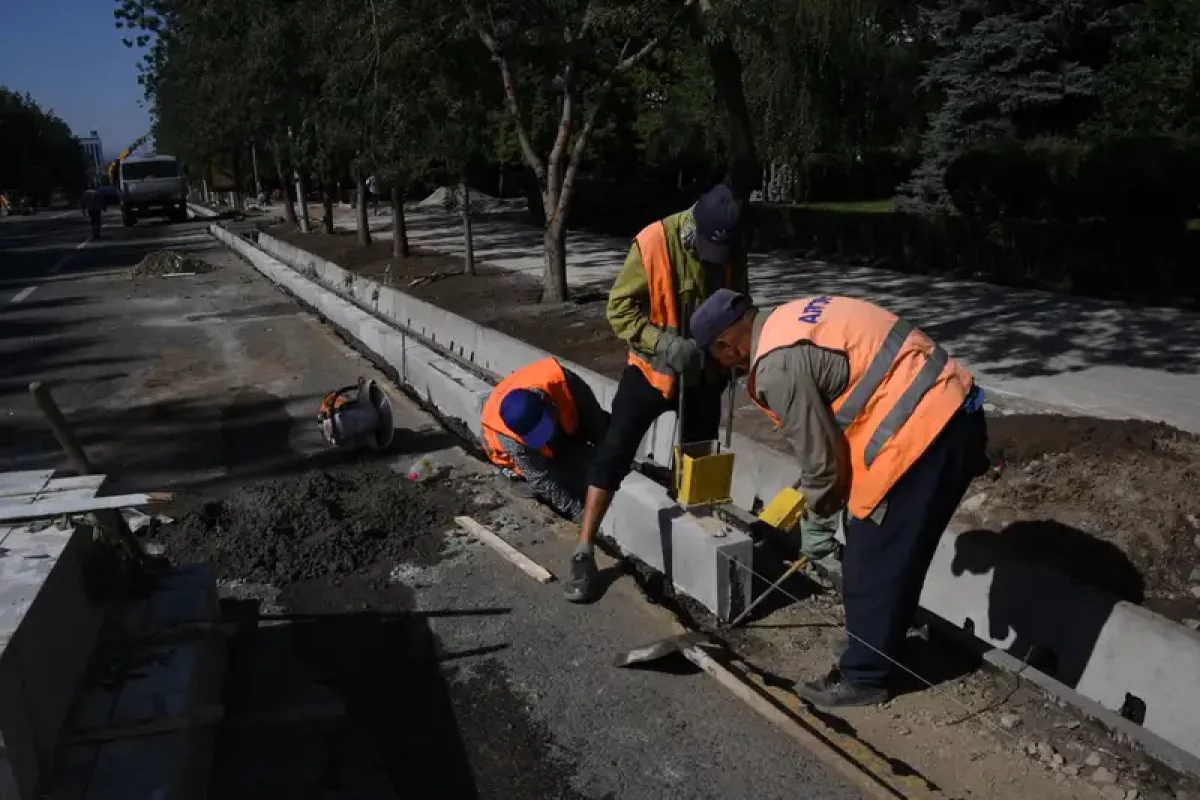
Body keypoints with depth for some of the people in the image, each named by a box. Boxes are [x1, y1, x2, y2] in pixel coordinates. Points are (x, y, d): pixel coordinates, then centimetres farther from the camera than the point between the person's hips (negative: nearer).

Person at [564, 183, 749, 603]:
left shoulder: (733, 251, -7)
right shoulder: (654, 242, -21)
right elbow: (620, 309, -19)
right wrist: (663, 343, -32)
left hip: (705, 372, 4)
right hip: (651, 368, -4)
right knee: (614, 452, -7)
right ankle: (584, 555, -1)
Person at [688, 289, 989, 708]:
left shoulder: (777, 367, -16)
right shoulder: (790, 319, 15)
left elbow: (818, 453, -9)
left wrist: (816, 519, 9)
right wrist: (814, 495, 24)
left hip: (923, 429, -10)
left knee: (873, 563, 4)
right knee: (891, 556, 21)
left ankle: (864, 677, 18)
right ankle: (881, 645, 36)